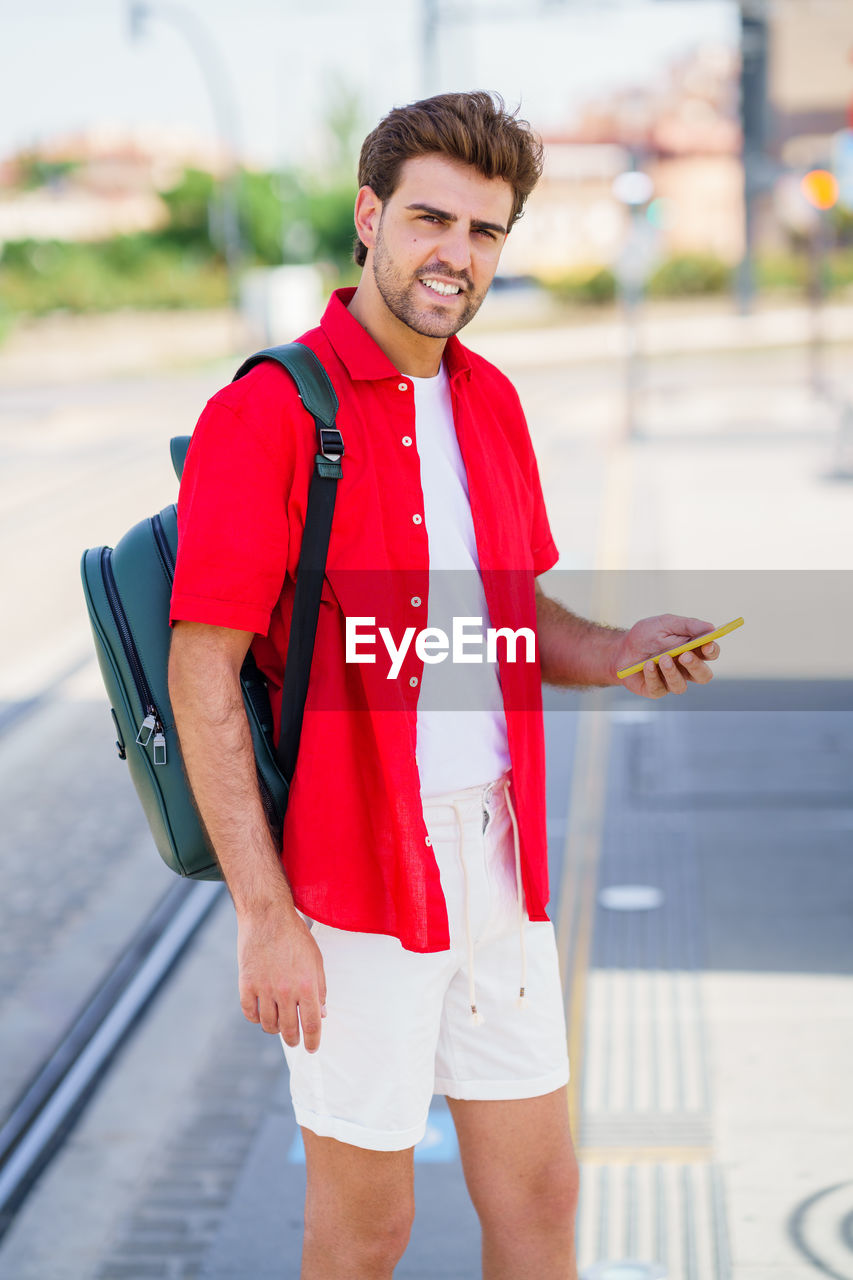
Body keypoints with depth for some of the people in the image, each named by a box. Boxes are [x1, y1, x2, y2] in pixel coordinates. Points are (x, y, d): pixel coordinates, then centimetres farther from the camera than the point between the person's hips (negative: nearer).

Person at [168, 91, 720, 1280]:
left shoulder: (491, 402, 8)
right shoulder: (267, 414, -14)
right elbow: (202, 676, -16)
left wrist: (619, 652, -4)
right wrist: (265, 916, -18)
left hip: (498, 857, 7)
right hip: (352, 874, -6)